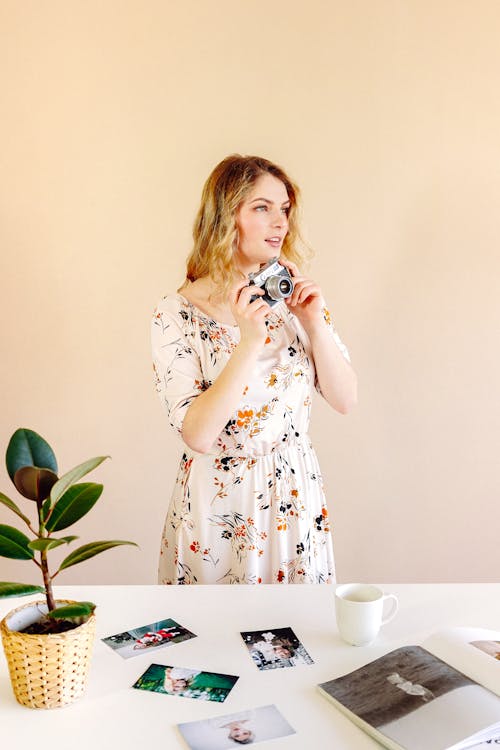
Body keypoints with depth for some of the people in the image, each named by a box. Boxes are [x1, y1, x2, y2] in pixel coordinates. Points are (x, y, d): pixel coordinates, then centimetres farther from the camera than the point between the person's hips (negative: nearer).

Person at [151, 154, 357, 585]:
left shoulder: (293, 294, -2)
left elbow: (345, 400, -3)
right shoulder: (177, 315, -14)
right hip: (218, 504, -3)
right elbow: (197, 434, -22)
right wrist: (250, 340, -28)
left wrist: (315, 324, -17)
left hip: (294, 498, 3)